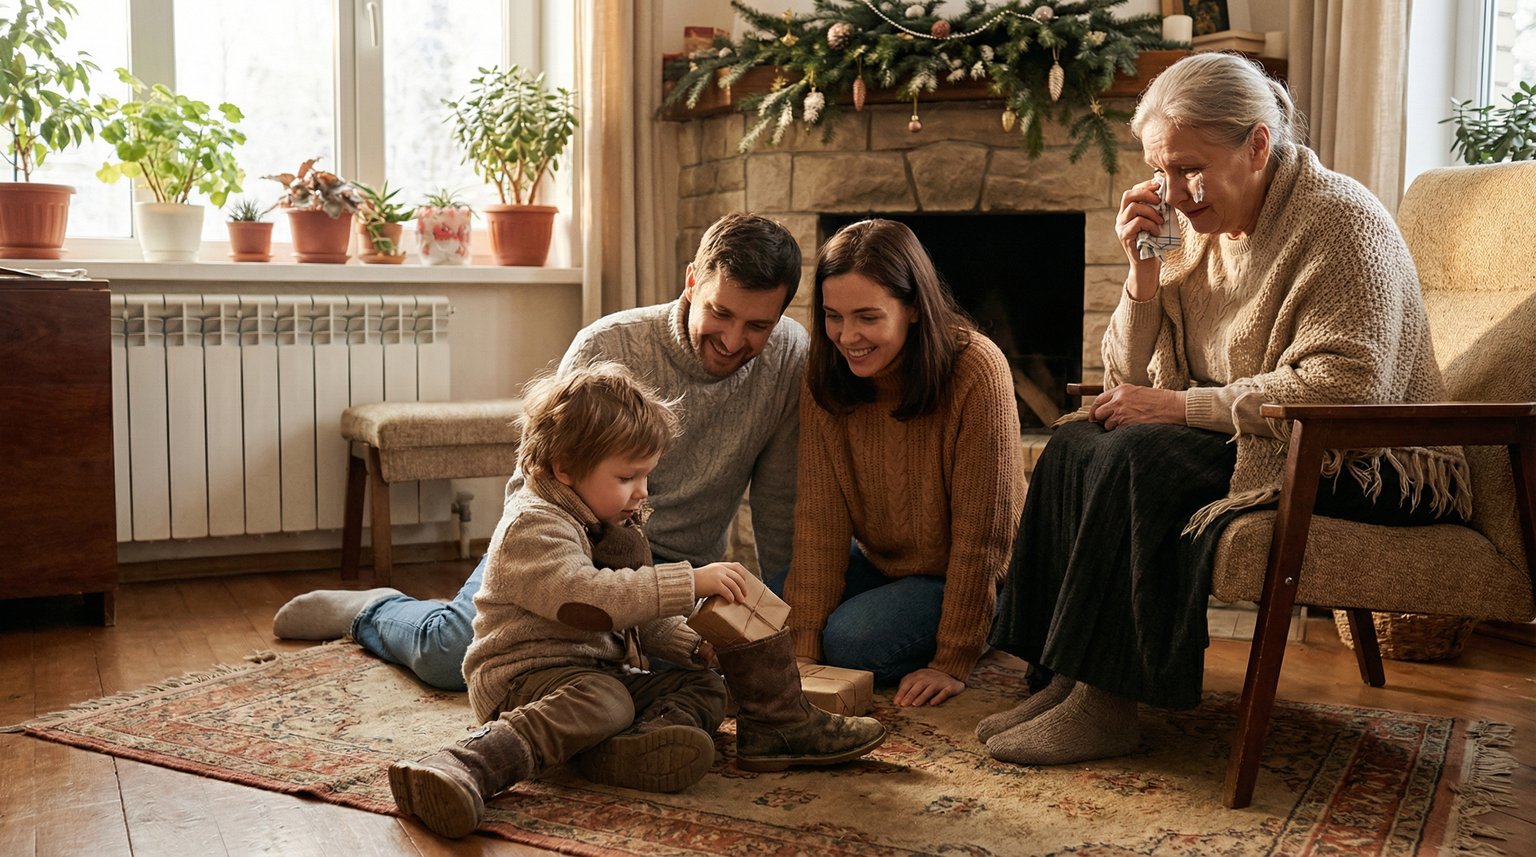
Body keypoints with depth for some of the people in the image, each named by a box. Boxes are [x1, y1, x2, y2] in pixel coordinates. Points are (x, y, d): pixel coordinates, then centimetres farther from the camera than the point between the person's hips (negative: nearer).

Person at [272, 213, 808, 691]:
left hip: (682, 570, 3)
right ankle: (370, 611, 15)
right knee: (449, 655, -23)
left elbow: (779, 507, -2)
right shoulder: (608, 345, -17)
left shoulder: (790, 358, -10)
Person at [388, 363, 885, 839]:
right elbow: (584, 596, -31)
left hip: (603, 670, 9)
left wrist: (695, 644, 4)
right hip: (528, 673, -9)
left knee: (702, 686, -2)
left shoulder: (614, 526, 17)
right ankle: (465, 768, -49)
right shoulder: (532, 527, -15)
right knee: (600, 701, -37)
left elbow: (641, 617, 23)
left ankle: (646, 738, -35)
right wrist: (691, 582, -31)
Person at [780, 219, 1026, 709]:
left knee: (851, 639, -27)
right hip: (880, 563, 5)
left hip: (973, 575, -4)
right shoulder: (826, 375, -12)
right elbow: (820, 518, -15)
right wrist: (803, 647, -21)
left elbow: (982, 531, -23)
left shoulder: (976, 370, -27)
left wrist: (954, 662, -21)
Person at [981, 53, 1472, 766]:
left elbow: (1347, 388, -27)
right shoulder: (1199, 225, 7)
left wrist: (1181, 405, -25)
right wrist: (1143, 269, -9)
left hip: (1367, 467, -7)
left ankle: (1106, 706, -21)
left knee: (1140, 459, -28)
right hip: (1240, 440, 8)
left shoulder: (1339, 220, -15)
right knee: (1074, 447, -12)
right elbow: (1131, 382, 7)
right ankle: (1061, 678, -12)